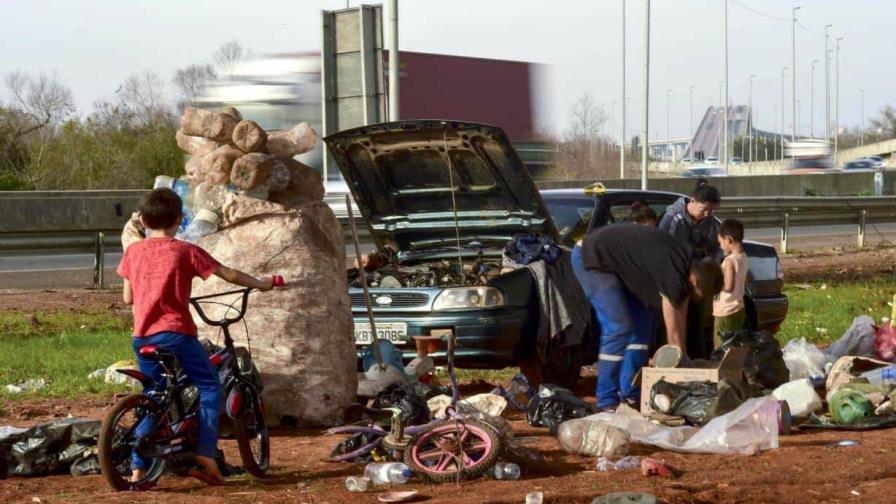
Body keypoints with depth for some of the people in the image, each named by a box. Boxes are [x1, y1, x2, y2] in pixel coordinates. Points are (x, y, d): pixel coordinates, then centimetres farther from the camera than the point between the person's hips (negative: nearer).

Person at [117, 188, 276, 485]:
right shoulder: (185, 251, -3)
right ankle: (205, 452, -6)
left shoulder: (133, 251, 7)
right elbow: (228, 274, 1)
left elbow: (128, 297, 12)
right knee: (209, 386, 8)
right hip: (175, 332, -4)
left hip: (143, 336, 5)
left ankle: (138, 468, 9)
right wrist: (260, 284, 16)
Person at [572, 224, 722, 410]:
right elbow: (674, 334, -19)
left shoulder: (686, 264, 0)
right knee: (619, 328, -16)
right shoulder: (674, 277, -28)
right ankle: (607, 402, -11)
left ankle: (631, 395, 11)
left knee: (642, 324, 7)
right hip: (591, 258, -10)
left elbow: (680, 326, 6)